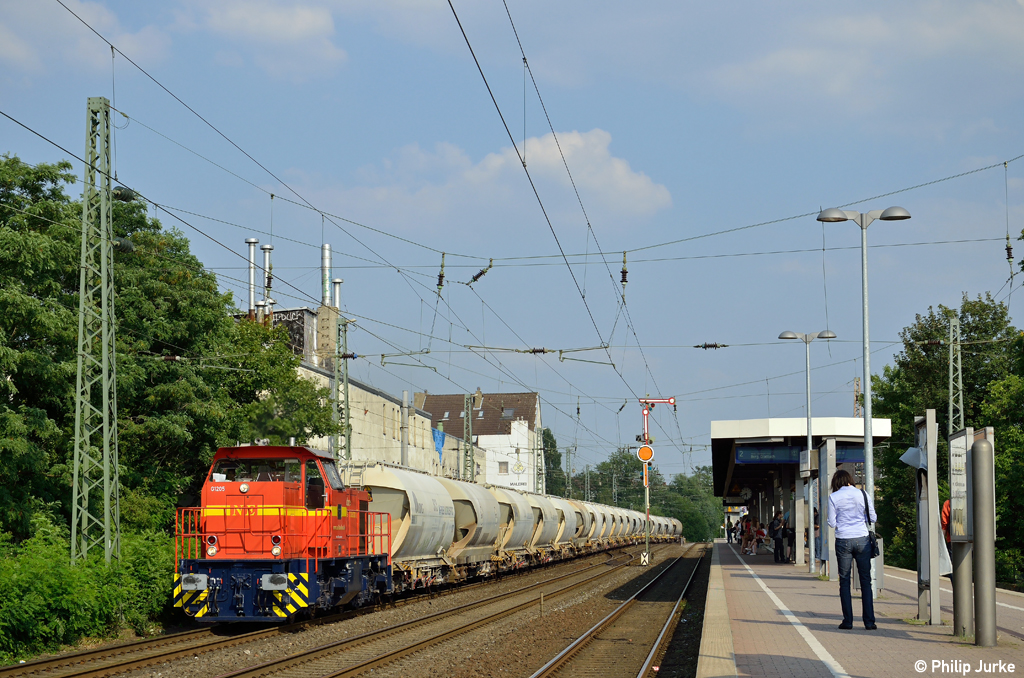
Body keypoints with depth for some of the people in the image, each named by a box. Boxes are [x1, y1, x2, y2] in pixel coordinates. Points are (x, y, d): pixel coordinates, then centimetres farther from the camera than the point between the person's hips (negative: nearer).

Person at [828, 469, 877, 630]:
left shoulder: (834, 497, -2)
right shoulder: (862, 494, 1)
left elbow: (832, 523, 0)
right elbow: (873, 518, 6)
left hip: (843, 541, -1)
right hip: (862, 539, 1)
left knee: (844, 581, 6)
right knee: (866, 580, 4)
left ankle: (847, 621, 4)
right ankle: (869, 621, 0)